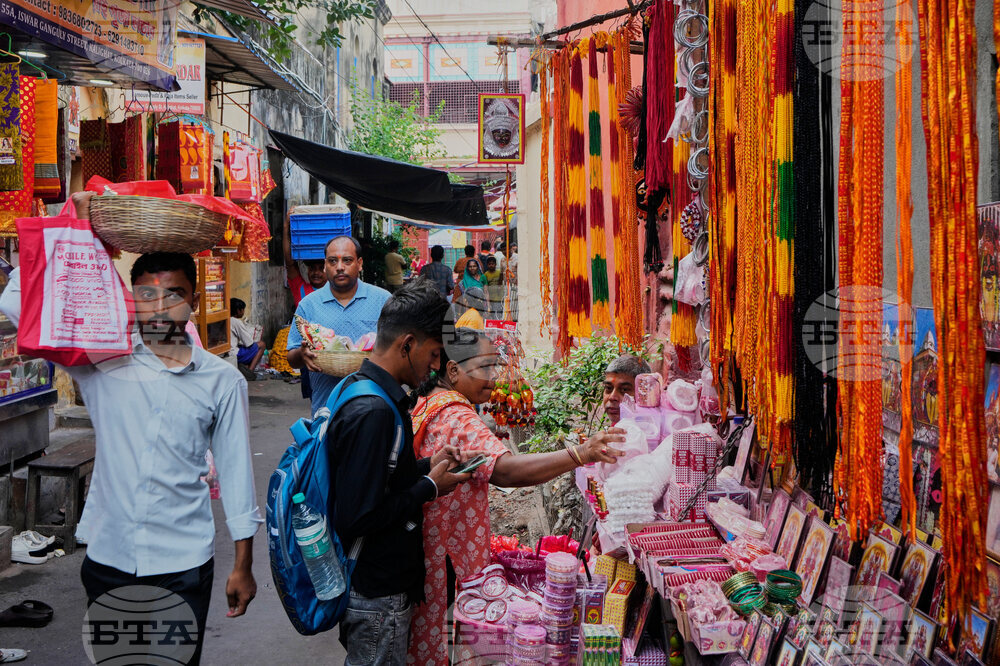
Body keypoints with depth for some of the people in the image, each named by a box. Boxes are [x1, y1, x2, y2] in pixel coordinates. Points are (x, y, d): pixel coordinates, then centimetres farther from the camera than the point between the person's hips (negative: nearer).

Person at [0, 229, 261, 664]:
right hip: (107, 558, 1)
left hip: (183, 563, -1)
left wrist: (243, 567, 4)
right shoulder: (103, 359, -1)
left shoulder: (222, 380, -2)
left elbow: (235, 471, 3)